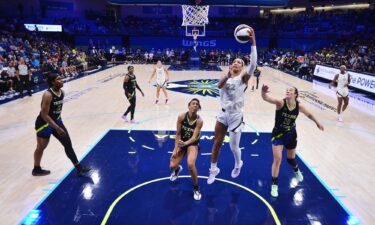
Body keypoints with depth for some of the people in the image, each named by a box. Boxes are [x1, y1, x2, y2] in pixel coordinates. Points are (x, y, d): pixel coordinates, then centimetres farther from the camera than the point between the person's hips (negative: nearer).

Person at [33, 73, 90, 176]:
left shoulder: (62, 92, -2)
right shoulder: (48, 95, -26)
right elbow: (44, 115, -27)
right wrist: (57, 128, -30)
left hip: (57, 121, 7)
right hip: (44, 124, -7)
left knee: (68, 144, 3)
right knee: (41, 147, 11)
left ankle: (79, 168, 8)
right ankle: (36, 169, 33)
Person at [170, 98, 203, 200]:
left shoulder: (199, 121, -20)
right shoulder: (181, 117, -16)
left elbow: (194, 137, -24)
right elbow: (178, 133, -9)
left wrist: (185, 143, -43)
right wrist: (176, 148, -13)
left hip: (193, 144, -3)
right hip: (181, 142, 3)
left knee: (190, 164, -28)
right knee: (172, 165, -5)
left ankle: (196, 188, -2)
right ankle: (178, 169, 39)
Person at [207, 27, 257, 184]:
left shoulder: (243, 78, -6)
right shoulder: (226, 77, 5)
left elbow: (253, 65, -24)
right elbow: (219, 85, -17)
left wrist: (253, 42, -29)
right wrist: (228, 74, -31)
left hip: (236, 115, -4)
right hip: (223, 113, 4)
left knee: (234, 146, 6)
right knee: (217, 143, 11)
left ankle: (238, 164, 40)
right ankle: (214, 169, 31)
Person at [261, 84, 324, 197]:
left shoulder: (299, 106, -14)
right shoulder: (281, 103, -24)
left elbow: (309, 114, 7)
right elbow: (266, 98, -43)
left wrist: (317, 123, 18)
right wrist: (263, 92, -64)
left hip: (291, 135, 3)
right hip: (278, 134, -3)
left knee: (290, 158, 21)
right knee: (277, 159, -10)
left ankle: (296, 171, 58)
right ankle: (274, 185, 10)